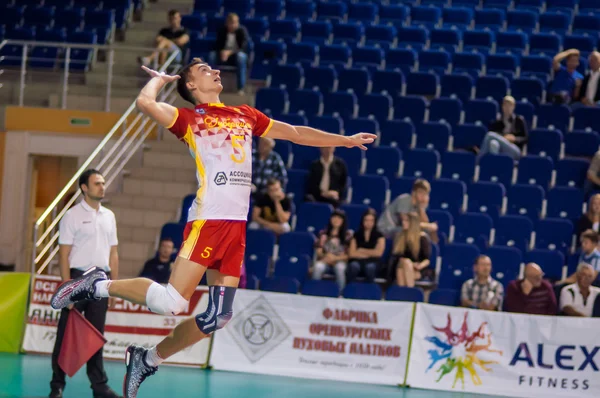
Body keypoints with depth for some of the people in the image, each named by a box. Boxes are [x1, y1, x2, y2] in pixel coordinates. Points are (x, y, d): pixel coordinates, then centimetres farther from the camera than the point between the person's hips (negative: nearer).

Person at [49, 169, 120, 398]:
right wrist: (67, 287, -14)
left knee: (96, 335, 7)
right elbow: (64, 254, -7)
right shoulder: (73, 216, -4)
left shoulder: (109, 216, 13)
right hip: (78, 277, -5)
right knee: (66, 334, -2)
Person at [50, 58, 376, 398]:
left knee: (219, 316, 2)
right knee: (172, 303, -16)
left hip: (237, 226, 6)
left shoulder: (246, 116, 22)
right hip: (208, 220, -6)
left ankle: (149, 360, 17)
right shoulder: (189, 118, 4)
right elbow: (146, 102, -14)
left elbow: (295, 133, 32)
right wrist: (161, 78, 6)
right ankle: (99, 286, 5)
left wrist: (346, 140, 35)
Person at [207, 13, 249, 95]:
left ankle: (241, 88, -37)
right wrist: (222, 52, -32)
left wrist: (230, 52, -39)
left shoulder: (242, 31, -14)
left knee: (241, 56, -39)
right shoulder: (222, 31, -5)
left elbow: (243, 48, -23)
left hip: (237, 55, -3)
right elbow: (217, 46, -7)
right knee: (212, 55, -27)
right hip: (224, 54, 3)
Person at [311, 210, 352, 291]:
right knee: (318, 267, -36)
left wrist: (336, 258, -17)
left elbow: (349, 254, 0)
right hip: (325, 260, 1)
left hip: (340, 261, -1)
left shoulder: (347, 235, 4)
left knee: (340, 267, -39)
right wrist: (326, 257, -15)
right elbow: (319, 251, 7)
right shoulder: (323, 234, 10)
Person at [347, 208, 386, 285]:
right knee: (354, 265, -38)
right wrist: (369, 254, -3)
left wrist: (361, 250, 4)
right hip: (358, 261, 1)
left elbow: (378, 253, -3)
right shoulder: (356, 235, 14)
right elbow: (351, 253, 3)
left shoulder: (379, 236, 10)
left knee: (370, 267, -40)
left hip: (372, 262, -1)